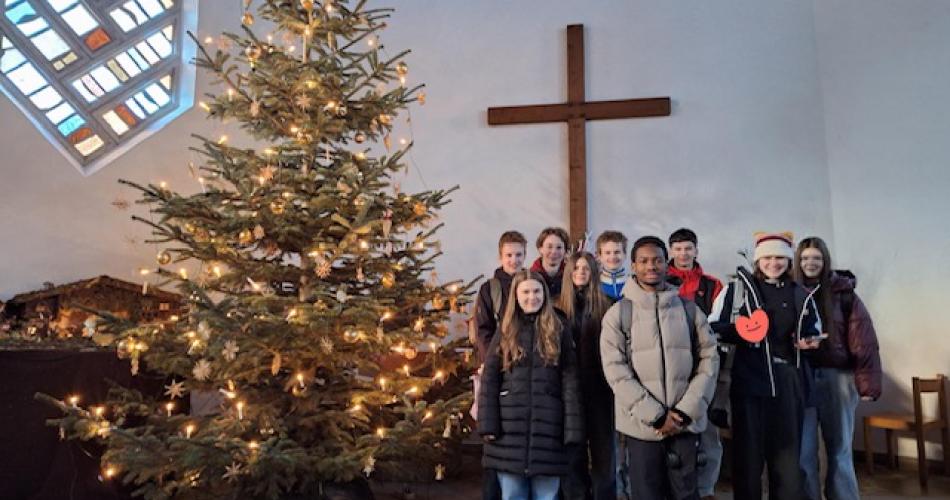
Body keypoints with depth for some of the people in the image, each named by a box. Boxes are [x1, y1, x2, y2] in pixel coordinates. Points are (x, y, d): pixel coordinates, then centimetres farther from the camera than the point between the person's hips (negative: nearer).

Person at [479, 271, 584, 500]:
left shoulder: (559, 330, 5)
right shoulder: (506, 332, 7)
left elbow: (570, 380, 0)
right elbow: (489, 380, 3)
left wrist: (573, 428, -7)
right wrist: (488, 425, -6)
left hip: (547, 424, -1)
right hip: (510, 426, 1)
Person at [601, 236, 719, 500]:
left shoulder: (689, 309, 6)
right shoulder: (618, 313, -2)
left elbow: (709, 359, 3)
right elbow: (616, 370, -8)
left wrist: (686, 411, -8)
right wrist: (655, 415, -13)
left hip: (685, 422, 2)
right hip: (641, 424, -2)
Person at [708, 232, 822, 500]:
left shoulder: (801, 296, 13)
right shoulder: (739, 288, 1)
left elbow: (813, 333, 24)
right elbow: (714, 327, -2)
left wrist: (809, 341, 1)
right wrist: (740, 331, -19)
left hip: (789, 381, 4)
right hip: (750, 379, -3)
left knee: (788, 451, 8)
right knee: (748, 449, 2)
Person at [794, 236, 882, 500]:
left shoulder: (843, 293, 0)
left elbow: (864, 341, -4)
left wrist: (869, 383, -9)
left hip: (837, 377, -1)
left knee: (839, 449, 10)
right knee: (803, 451, 5)